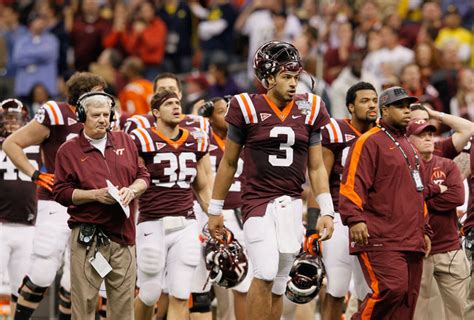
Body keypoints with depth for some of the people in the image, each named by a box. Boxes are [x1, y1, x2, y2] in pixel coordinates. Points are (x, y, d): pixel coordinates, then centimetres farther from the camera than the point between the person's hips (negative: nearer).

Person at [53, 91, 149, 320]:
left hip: (123, 232, 4)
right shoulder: (68, 151, 1)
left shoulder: (125, 142, 13)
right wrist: (96, 195, -14)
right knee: (84, 300, -6)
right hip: (87, 236, -4)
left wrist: (131, 190, -5)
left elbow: (143, 176, 16)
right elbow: (61, 192, -3)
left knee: (124, 300, 6)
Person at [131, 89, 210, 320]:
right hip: (153, 225, -4)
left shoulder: (196, 143, 11)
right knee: (150, 294, 5)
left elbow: (203, 191, 20)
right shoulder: (143, 141, -5)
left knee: (180, 297, -2)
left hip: (186, 225, 4)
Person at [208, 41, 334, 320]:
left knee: (278, 284, 6)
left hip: (292, 204, 4)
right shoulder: (248, 108, -2)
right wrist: (215, 210, 10)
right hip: (258, 201, -4)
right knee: (265, 273, -19)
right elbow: (229, 163, 7)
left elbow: (316, 167, 12)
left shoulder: (308, 110, 7)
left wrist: (327, 211, 3)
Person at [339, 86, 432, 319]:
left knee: (408, 297, 3)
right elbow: (352, 184, -13)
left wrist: (424, 231, 29)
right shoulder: (370, 142, -3)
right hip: (380, 239, -8)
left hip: (412, 240, 9)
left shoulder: (408, 147, 25)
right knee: (392, 288, -24)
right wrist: (355, 219, -26)